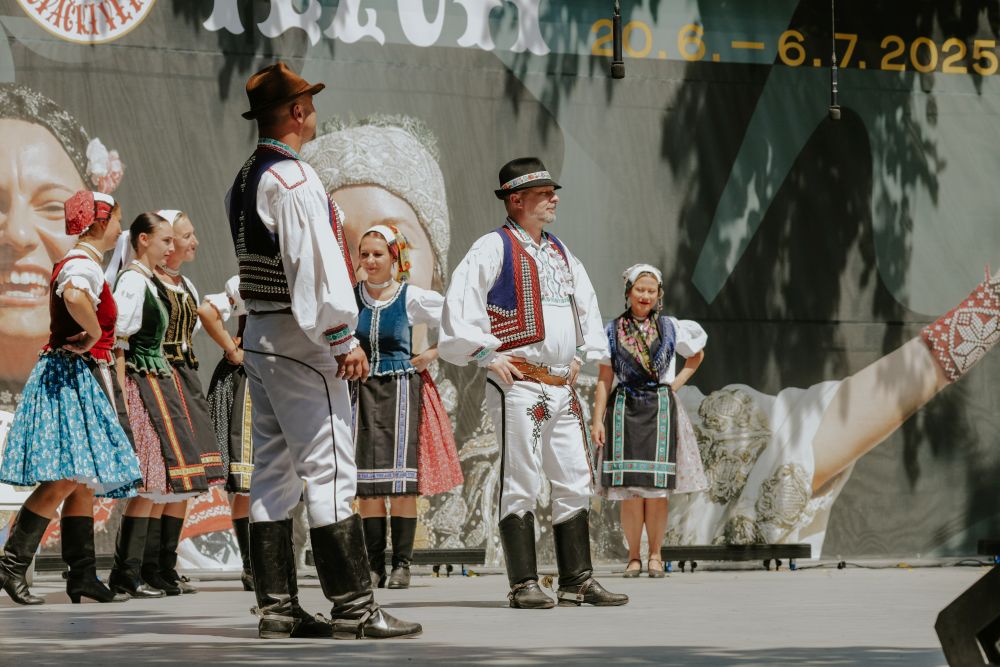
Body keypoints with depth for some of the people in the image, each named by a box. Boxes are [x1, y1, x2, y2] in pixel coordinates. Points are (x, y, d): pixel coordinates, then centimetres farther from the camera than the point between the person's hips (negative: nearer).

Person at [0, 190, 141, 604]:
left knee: (83, 484, 8)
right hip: (71, 376, -11)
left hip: (80, 379, 11)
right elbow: (74, 296, -36)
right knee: (64, 479, -15)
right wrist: (94, 334, -20)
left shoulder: (76, 262, 19)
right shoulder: (84, 264, -13)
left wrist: (101, 347, 19)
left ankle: (83, 576, 9)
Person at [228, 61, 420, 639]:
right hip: (300, 339, -10)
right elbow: (317, 265, -21)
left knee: (274, 472, 9)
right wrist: (344, 340, -19)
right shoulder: (294, 180, -15)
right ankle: (354, 607, -9)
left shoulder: (246, 180, 14)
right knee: (330, 471, -9)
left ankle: (277, 607, 11)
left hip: (258, 334, 10)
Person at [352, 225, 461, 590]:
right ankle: (375, 565, 4)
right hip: (363, 391, 2)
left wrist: (432, 354, -1)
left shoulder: (413, 298, -2)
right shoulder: (350, 297, 4)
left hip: (401, 390, -2)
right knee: (366, 483, -1)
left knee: (402, 481, -7)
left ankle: (402, 564, -2)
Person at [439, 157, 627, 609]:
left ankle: (577, 581, 10)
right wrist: (488, 356, -12)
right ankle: (524, 585, -2)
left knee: (575, 484, 6)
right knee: (520, 485, -5)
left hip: (562, 387, 8)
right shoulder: (494, 248, -5)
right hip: (519, 386, -7)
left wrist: (581, 356, 18)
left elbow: (586, 304, 30)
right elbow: (459, 305, -13)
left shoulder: (560, 254, 18)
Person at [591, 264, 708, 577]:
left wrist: (676, 384, 9)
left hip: (660, 409, 0)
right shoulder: (612, 331, 7)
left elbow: (697, 354, 23)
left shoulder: (670, 327, 8)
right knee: (629, 488, -6)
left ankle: (655, 554, 5)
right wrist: (597, 420, -2)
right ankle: (633, 556, 3)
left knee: (657, 487, -5)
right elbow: (604, 379, 5)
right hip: (624, 409, 0)